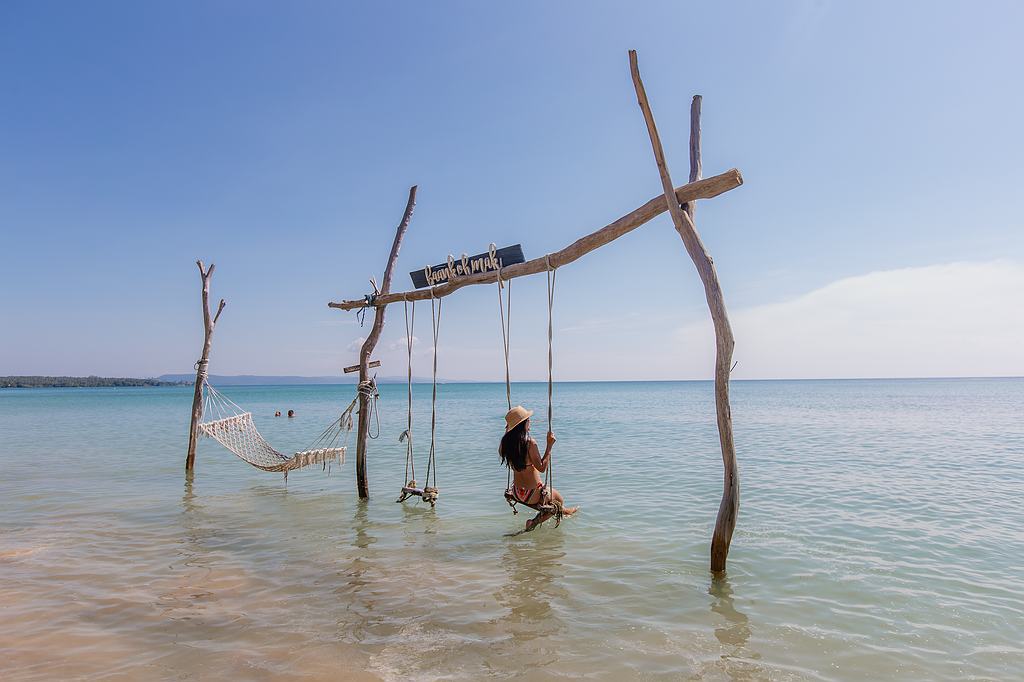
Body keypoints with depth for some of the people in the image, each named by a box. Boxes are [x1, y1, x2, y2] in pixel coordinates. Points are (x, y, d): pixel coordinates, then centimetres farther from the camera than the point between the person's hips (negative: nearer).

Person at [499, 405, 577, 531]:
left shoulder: (506, 441, -7)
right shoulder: (530, 443, -27)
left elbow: (500, 452, 17)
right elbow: (542, 467, -23)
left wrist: (508, 431, 18)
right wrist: (549, 445, -20)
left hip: (517, 493, 7)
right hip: (533, 494, -7)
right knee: (559, 499, 21)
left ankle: (562, 511, 54)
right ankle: (534, 522, 9)